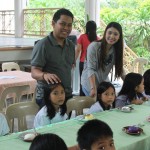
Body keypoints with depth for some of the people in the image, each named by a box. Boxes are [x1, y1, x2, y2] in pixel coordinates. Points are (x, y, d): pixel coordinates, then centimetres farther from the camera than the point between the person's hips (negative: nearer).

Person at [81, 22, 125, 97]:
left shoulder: (116, 50, -1)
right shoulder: (94, 46, -18)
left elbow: (120, 69, 6)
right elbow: (90, 69, -24)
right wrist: (93, 88, -34)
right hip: (89, 84, -5)